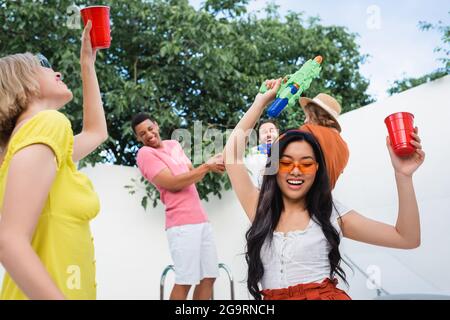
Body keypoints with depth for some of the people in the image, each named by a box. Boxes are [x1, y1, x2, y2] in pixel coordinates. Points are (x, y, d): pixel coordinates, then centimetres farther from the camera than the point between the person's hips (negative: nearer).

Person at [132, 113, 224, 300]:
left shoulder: (174, 144, 18)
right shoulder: (145, 154, -6)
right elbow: (173, 183, -15)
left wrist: (210, 164, 1)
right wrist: (206, 167, -13)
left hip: (201, 220, 8)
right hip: (182, 223, -8)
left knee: (208, 277, 7)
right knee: (185, 281, -10)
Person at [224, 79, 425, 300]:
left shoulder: (331, 214, 7)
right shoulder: (260, 209, 12)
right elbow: (233, 149, 13)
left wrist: (403, 175, -7)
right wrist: (262, 100, 20)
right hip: (272, 296, 4)